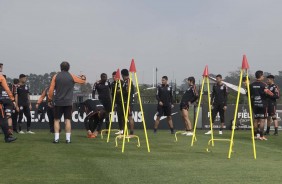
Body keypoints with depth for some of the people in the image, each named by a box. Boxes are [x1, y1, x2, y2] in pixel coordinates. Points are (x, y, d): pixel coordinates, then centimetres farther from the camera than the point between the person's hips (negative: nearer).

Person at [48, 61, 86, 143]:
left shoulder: (56, 76, 1)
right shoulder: (71, 76, 0)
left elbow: (51, 89, -1)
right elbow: (82, 81, 14)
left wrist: (49, 100, 7)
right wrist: (83, 78, 37)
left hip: (58, 102, 0)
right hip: (68, 102, 0)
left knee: (56, 120, 7)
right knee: (67, 120, 3)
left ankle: (56, 138, 1)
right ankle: (68, 138, 0)